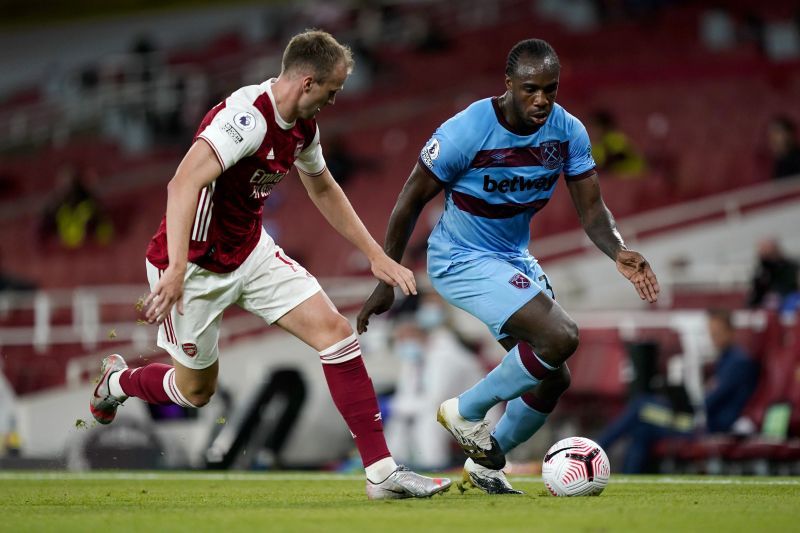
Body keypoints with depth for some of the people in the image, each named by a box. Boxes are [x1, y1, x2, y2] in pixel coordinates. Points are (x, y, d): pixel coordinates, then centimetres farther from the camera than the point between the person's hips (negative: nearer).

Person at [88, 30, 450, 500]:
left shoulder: (303, 127, 0)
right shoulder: (248, 117, -29)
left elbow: (324, 191, 19)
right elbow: (184, 184, -41)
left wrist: (376, 255, 20)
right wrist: (177, 268, -51)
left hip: (251, 250, 8)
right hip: (196, 264, -8)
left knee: (336, 331, -8)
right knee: (196, 390, 9)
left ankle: (382, 471, -7)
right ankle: (118, 381, 43)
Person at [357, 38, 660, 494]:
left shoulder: (569, 132, -8)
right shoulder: (465, 132, -23)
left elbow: (592, 209, -4)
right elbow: (411, 201, -14)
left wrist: (619, 252, -26)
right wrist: (386, 281, -10)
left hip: (515, 259, 7)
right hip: (462, 261, -7)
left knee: (553, 378, 9)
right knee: (561, 336, -23)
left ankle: (486, 465, 29)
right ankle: (466, 411, -4)